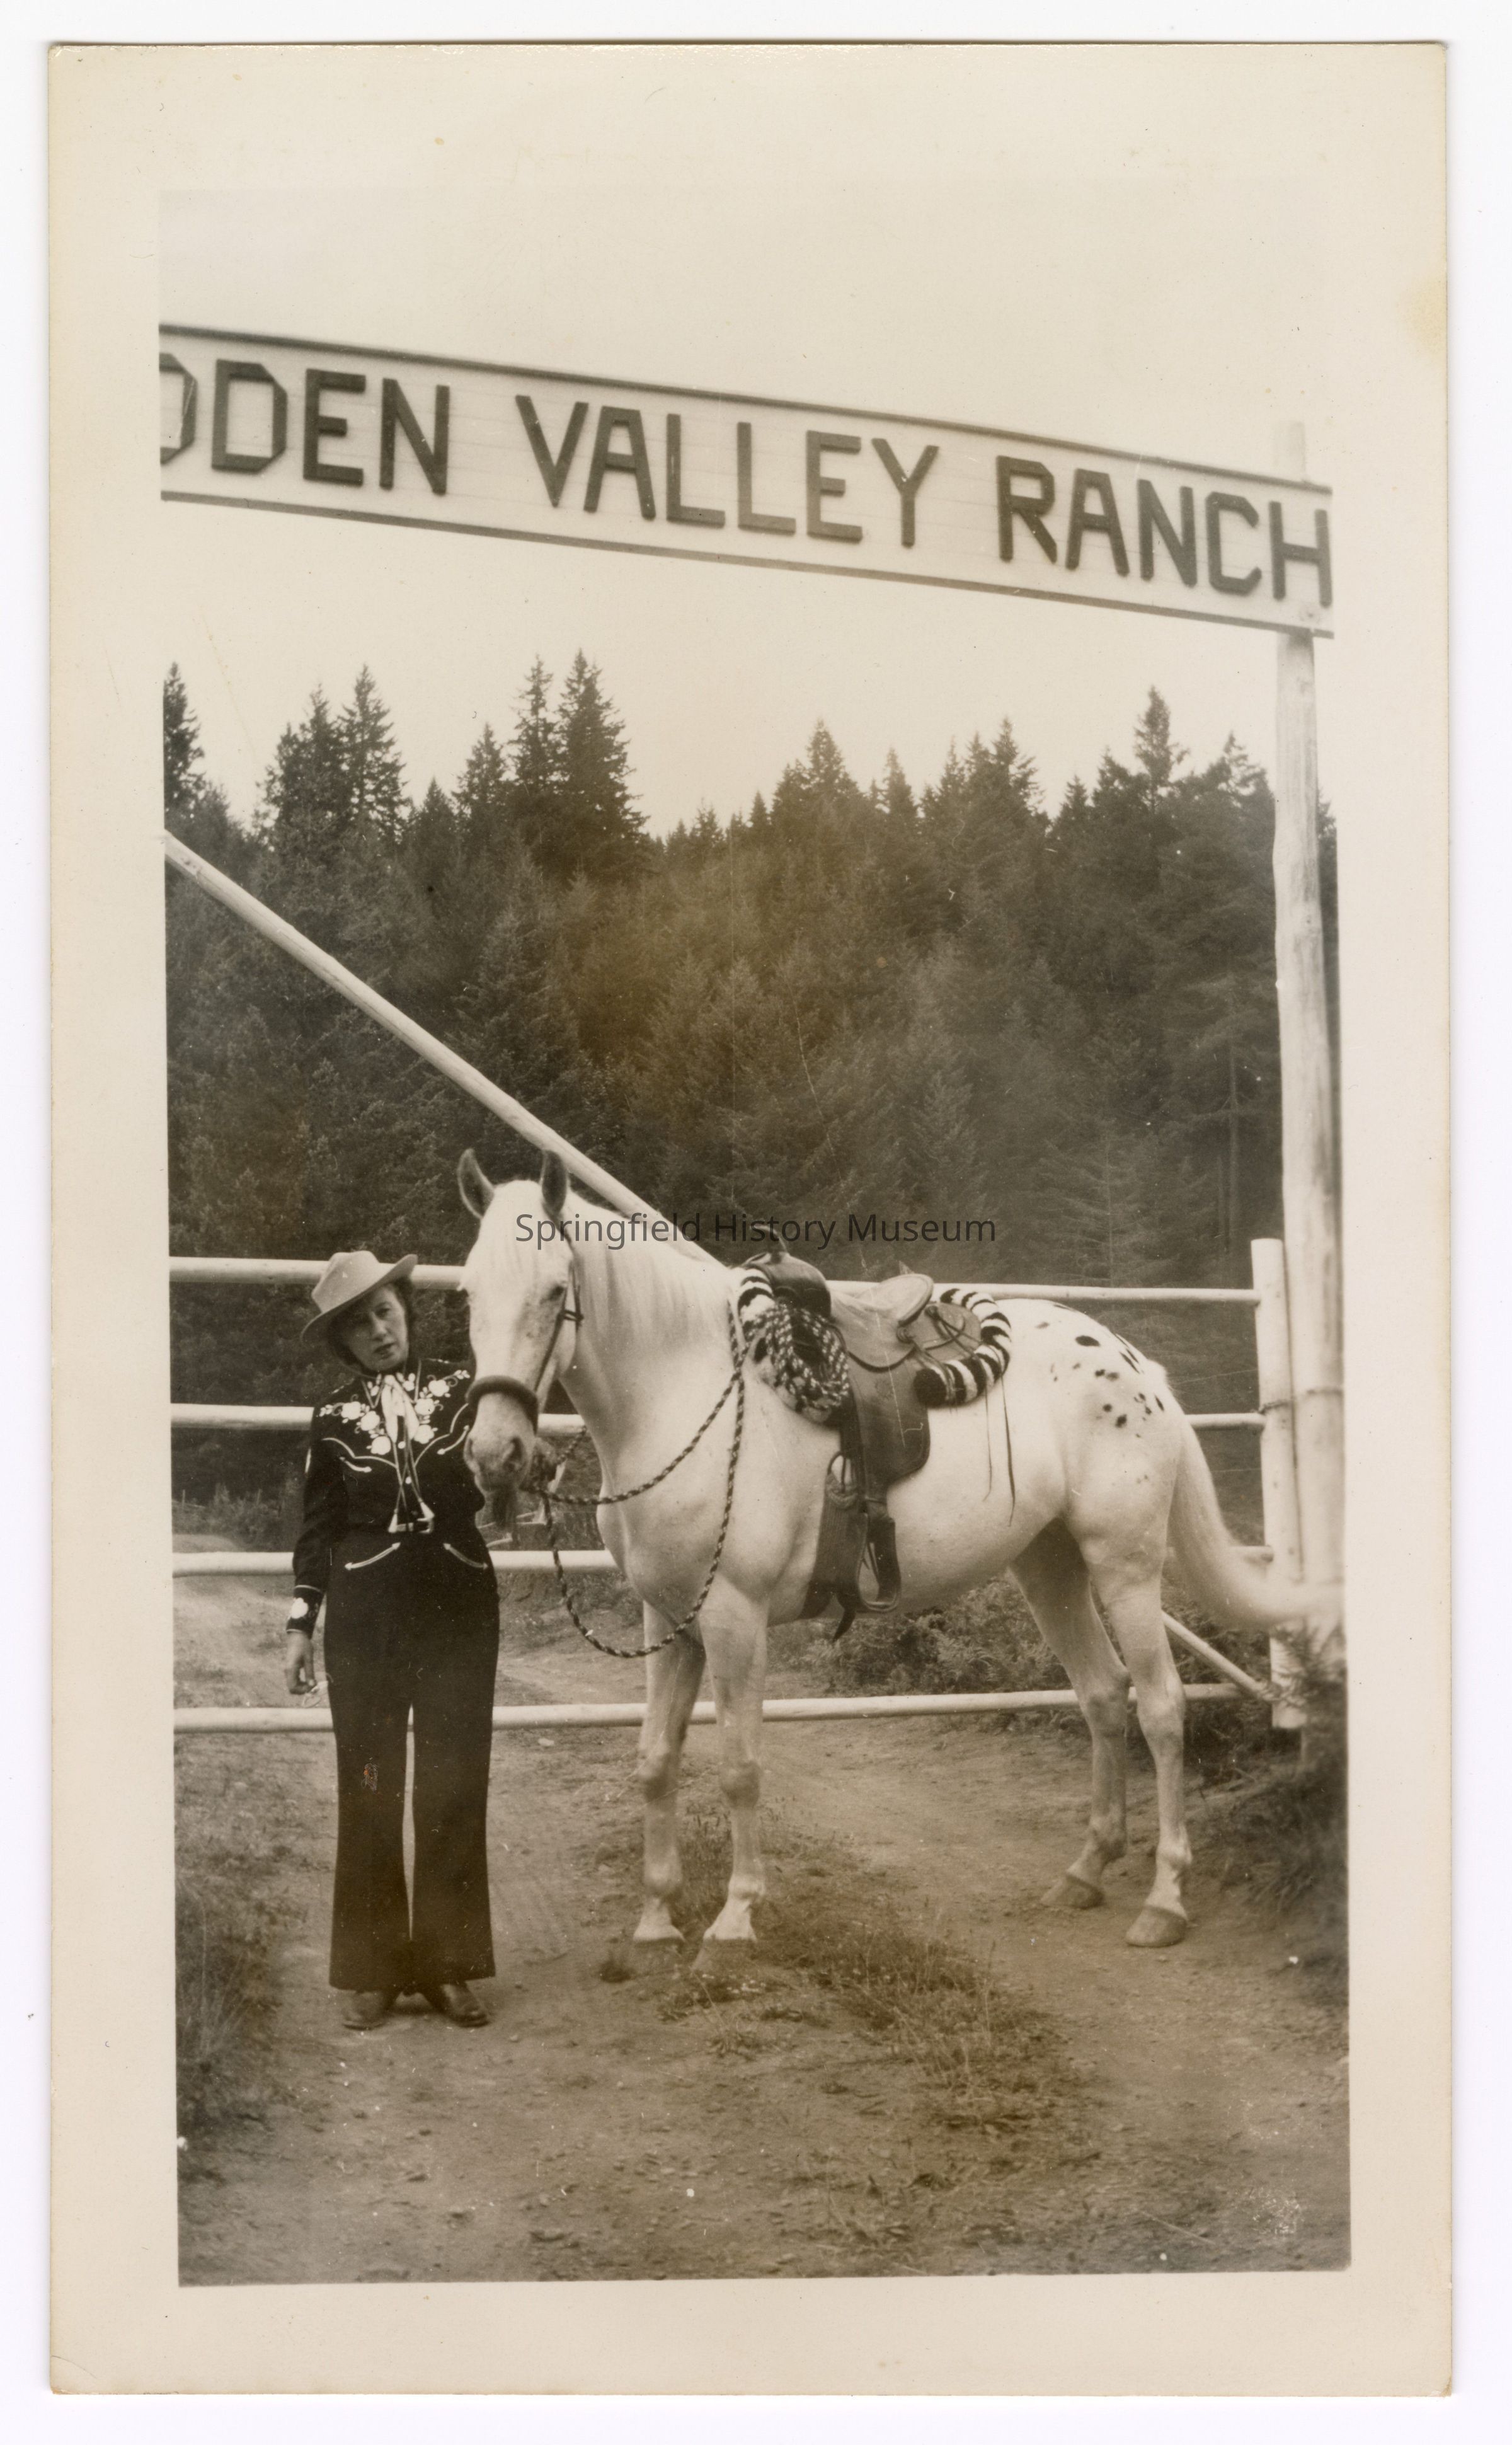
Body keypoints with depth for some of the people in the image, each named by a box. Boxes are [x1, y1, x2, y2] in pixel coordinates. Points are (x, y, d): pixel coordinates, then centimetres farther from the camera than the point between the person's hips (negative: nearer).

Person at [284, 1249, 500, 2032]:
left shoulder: (462, 1392, 3)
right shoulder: (335, 1418, 4)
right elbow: (317, 1529, 7)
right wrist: (301, 1622, 4)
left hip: (459, 1608, 1)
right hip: (367, 1614, 0)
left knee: (456, 1787, 3)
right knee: (369, 1789, 3)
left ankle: (448, 1962, 12)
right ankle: (368, 1967, 13)